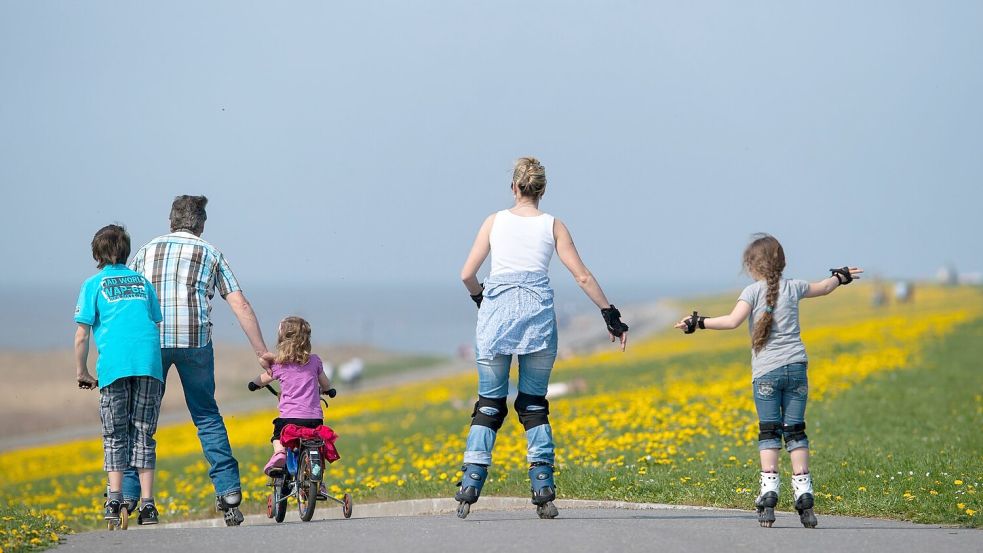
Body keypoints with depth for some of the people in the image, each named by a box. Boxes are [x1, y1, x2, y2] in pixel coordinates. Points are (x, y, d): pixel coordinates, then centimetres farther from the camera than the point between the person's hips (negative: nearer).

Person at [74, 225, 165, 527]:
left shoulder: (94, 284, 11)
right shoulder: (142, 281, 22)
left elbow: (82, 335, 6)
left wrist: (81, 371, 16)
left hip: (114, 364, -2)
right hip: (149, 363, 2)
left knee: (115, 436, 6)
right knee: (143, 434, 7)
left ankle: (114, 500, -8)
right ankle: (147, 504, 1)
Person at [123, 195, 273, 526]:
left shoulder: (146, 251, 20)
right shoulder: (210, 254, 17)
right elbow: (241, 306, 10)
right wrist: (261, 352, 13)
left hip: (151, 338, 0)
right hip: (195, 339, 0)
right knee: (207, 416, 13)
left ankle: (126, 493, 2)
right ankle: (228, 489, 5)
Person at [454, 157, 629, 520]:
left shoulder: (495, 221, 8)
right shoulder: (553, 226, 7)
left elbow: (467, 274, 4)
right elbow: (582, 277, 4)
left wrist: (479, 297, 24)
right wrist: (611, 316, 11)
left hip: (496, 313, 0)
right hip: (538, 314, 0)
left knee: (489, 404, 7)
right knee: (534, 404, 10)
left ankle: (470, 484, -5)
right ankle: (543, 489, 1)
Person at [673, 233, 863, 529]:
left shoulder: (753, 292, -4)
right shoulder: (793, 288, 10)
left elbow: (733, 321, -18)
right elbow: (824, 287, 29)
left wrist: (698, 322, -12)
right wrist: (841, 276, 49)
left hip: (766, 371, -3)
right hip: (796, 368, 3)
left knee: (768, 432, -1)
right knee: (795, 431, 6)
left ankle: (768, 492, -12)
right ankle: (803, 493, 1)